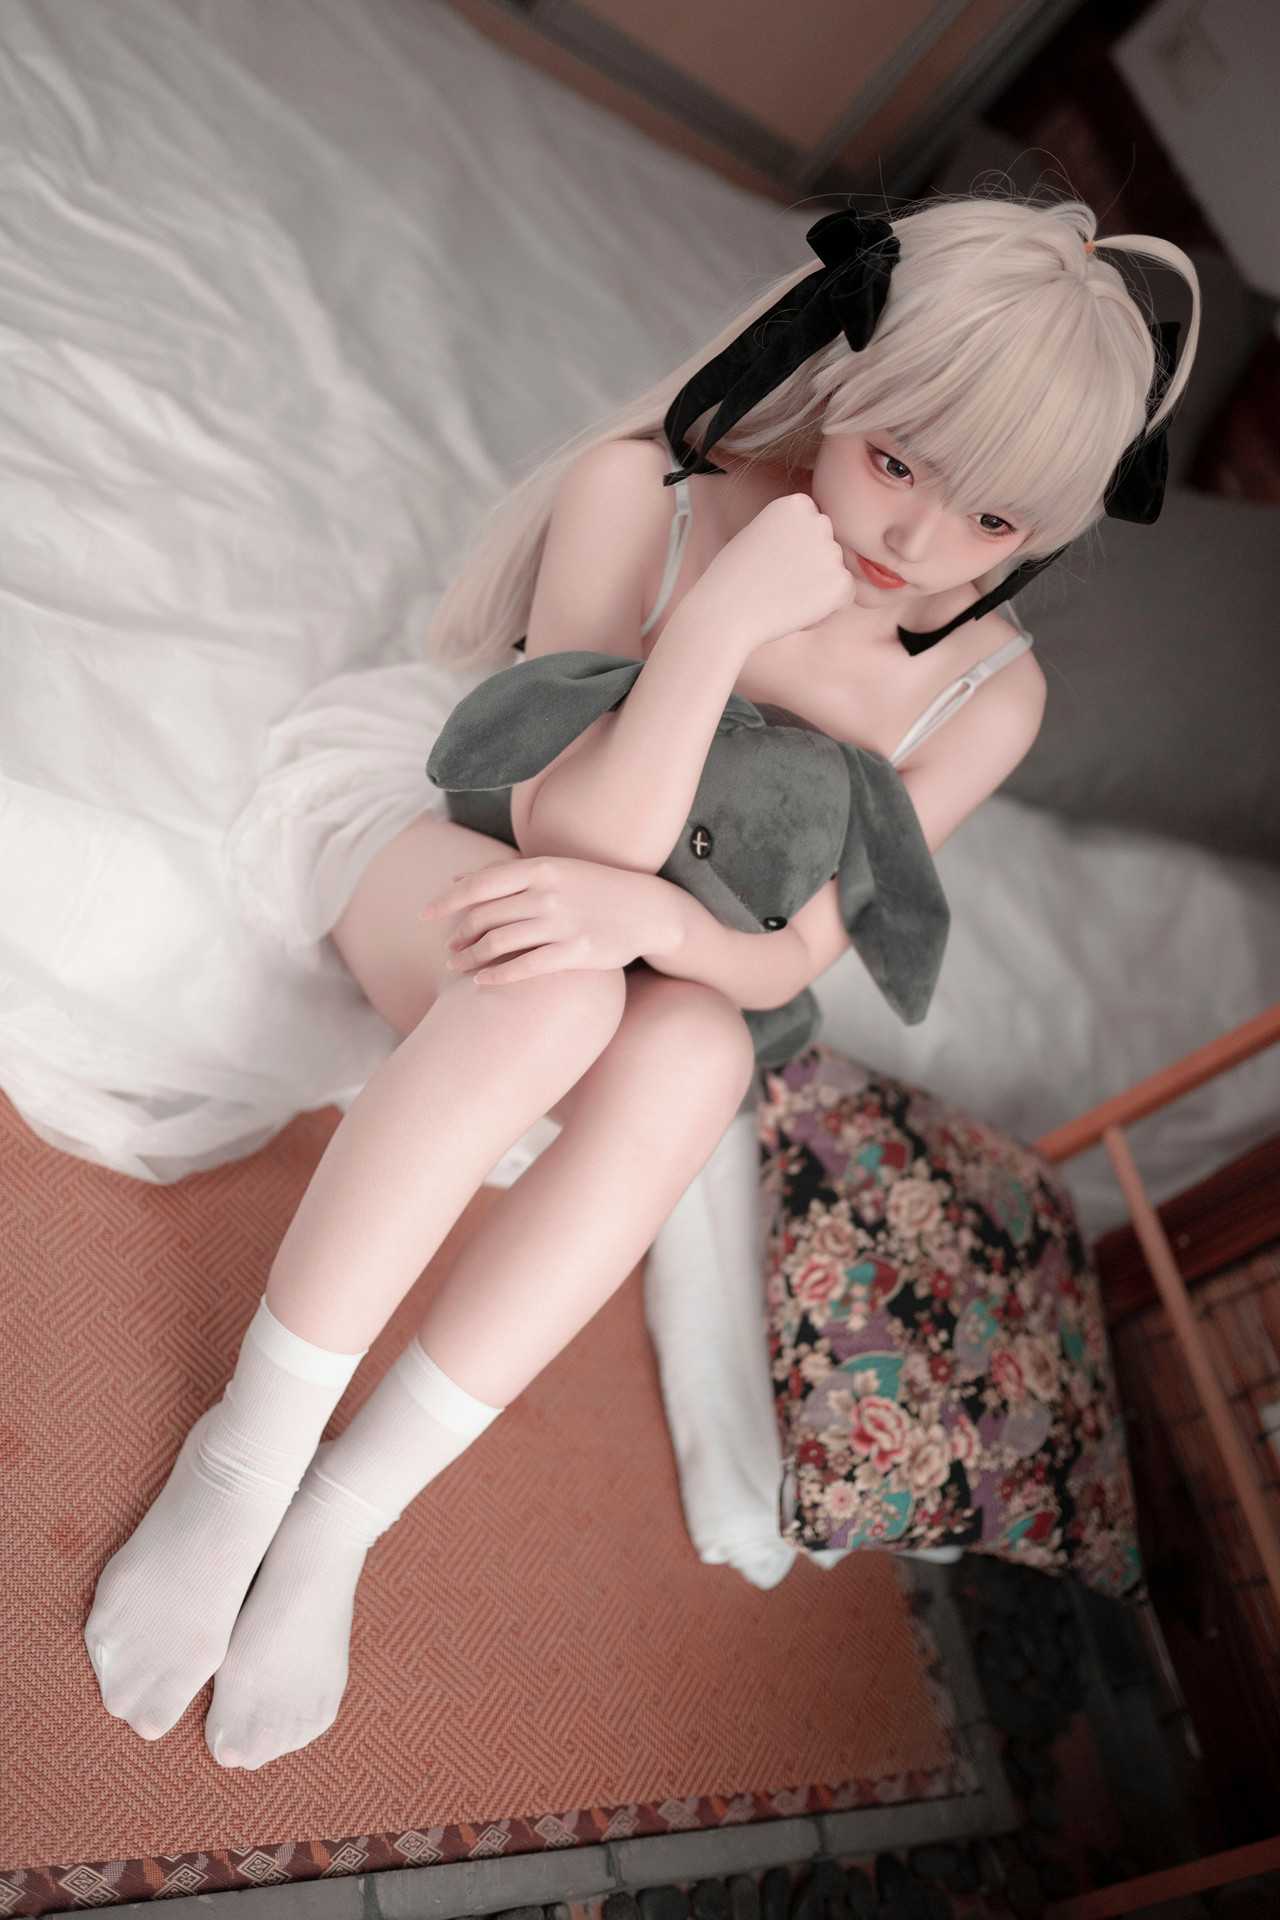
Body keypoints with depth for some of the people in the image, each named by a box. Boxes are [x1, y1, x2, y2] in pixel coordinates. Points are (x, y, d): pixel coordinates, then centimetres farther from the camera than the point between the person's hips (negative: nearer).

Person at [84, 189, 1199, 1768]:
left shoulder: (989, 693, -10)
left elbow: (790, 961, -12)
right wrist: (725, 614, -35)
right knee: (552, 990, -36)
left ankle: (344, 1514, -19)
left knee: (690, 1056, -34)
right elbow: (574, 838, -24)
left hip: (668, 962, 2)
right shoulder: (642, 493, -18)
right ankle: (247, 1451, -18)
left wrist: (646, 916, -32)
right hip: (436, 833, -1)